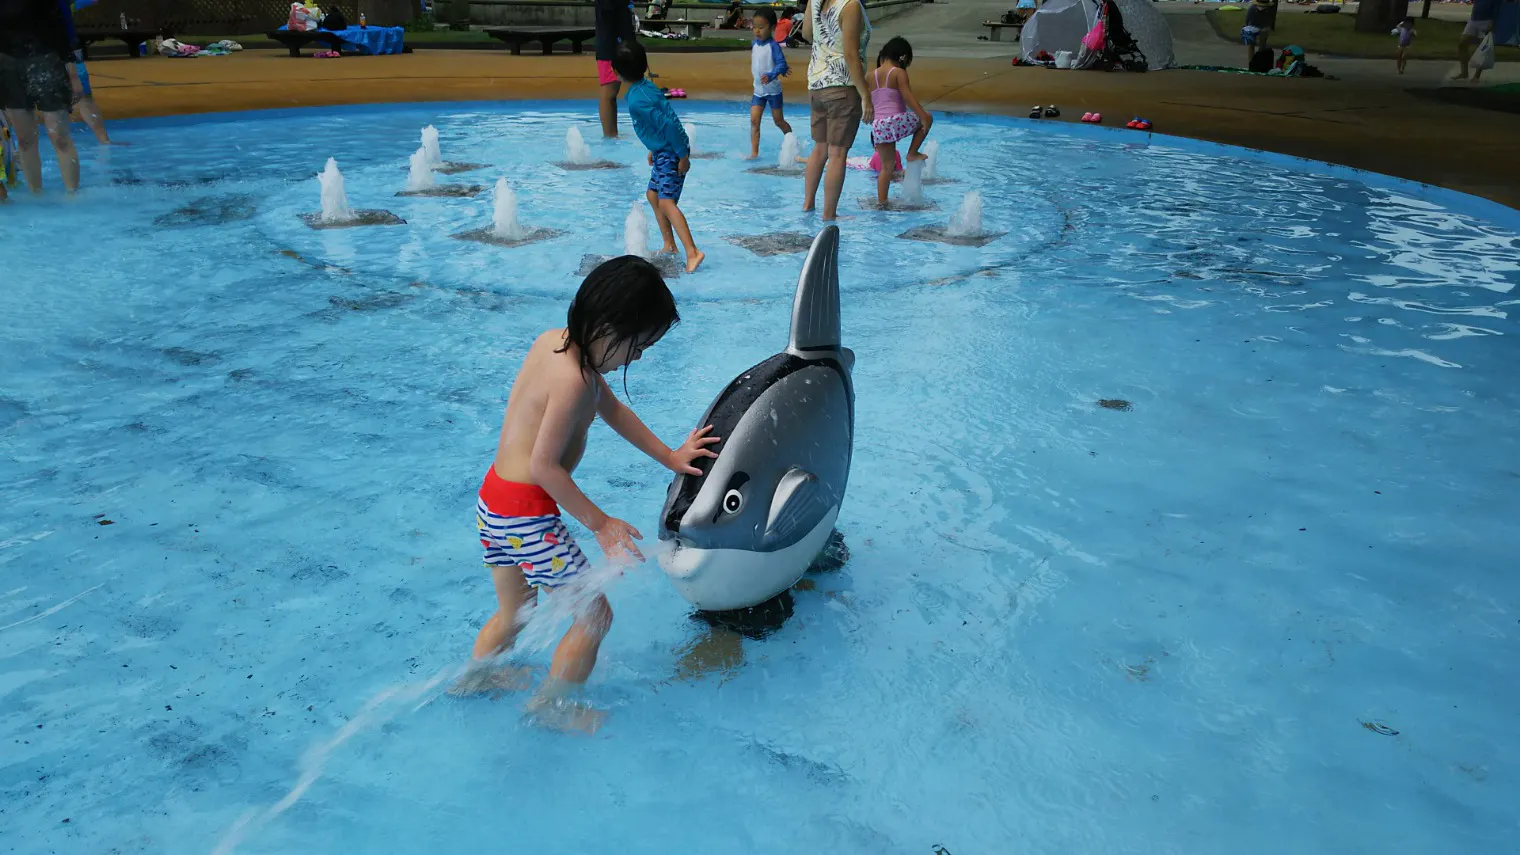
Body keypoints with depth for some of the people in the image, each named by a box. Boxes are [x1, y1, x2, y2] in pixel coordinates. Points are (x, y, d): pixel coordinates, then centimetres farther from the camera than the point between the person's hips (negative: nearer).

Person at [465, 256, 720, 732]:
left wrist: (669, 456, 18)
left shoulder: (555, 340, 5)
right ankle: (551, 708, 25)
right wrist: (600, 524, -13)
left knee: (513, 614, 29)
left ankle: (473, 680, 48)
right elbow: (545, 466, -22)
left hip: (492, 501, 9)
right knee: (595, 614, 8)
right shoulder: (574, 378, -24)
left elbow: (612, 410, 15)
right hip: (527, 512, -9)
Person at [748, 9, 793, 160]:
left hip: (773, 90, -5)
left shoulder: (773, 45, -17)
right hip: (758, 90, 5)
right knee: (754, 120, -8)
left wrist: (771, 75, -44)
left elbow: (781, 64, -26)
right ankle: (754, 153, -9)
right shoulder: (755, 43, 4)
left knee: (779, 121, 8)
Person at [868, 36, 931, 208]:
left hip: (878, 125, 5)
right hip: (897, 120, -5)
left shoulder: (871, 76, 17)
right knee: (927, 118, 21)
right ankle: (912, 153, 16)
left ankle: (881, 201, 12)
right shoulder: (899, 72, 0)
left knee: (886, 166, 16)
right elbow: (908, 97, -11)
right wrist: (923, 116, -11)